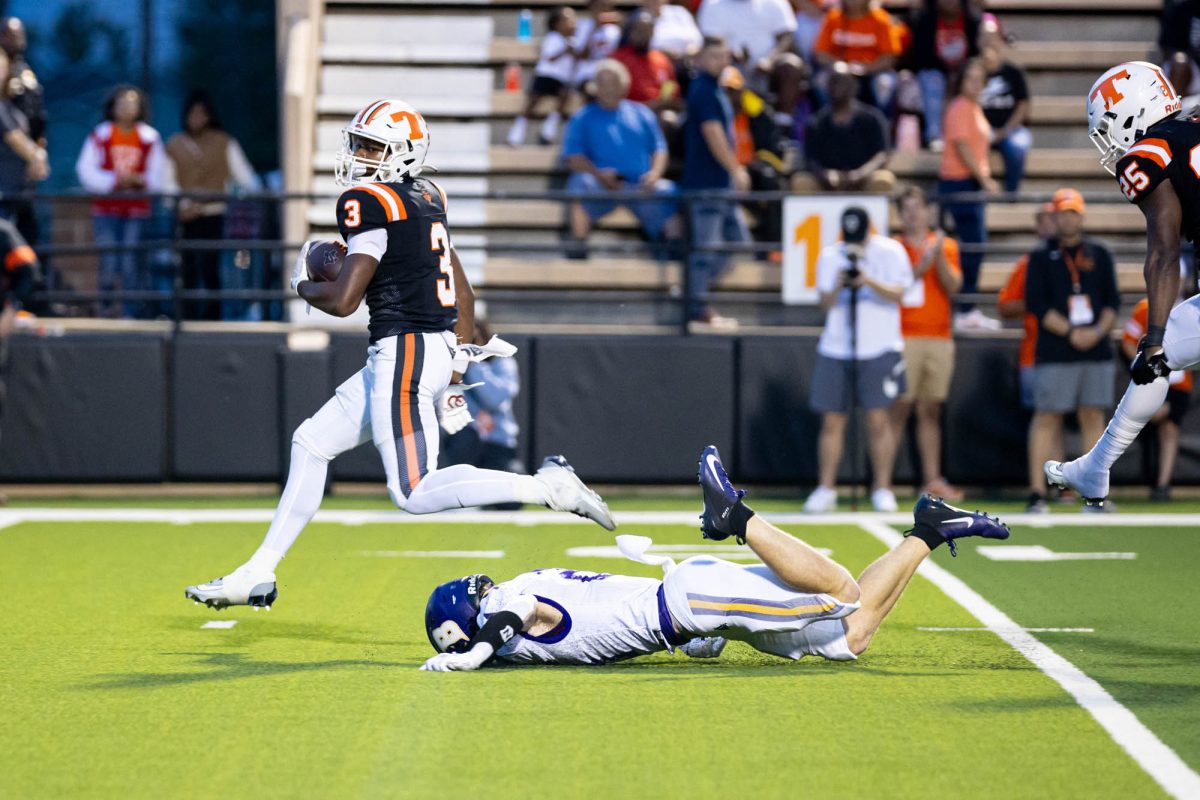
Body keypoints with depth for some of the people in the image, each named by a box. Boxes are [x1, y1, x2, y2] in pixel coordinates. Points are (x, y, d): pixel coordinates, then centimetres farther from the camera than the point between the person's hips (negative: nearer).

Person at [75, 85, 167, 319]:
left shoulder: (150, 137, 6)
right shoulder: (100, 135, 2)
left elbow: (158, 175, 8)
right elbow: (86, 170, -1)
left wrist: (140, 181, -12)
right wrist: (113, 181, -13)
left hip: (137, 210, 1)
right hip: (106, 209, -1)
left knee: (132, 264, -3)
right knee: (108, 262, -4)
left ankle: (130, 312, 1)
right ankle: (106, 309, 10)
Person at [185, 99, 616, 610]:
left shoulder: (371, 203, -12)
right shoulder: (425, 200, 15)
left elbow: (342, 300, -17)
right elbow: (463, 295, 17)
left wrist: (302, 284, 5)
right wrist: (454, 377, 22)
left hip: (404, 353, -10)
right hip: (437, 350, 10)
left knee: (415, 494, -11)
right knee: (312, 443, 16)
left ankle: (548, 487, -14)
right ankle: (259, 575, 21)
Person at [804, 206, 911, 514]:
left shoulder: (890, 252, 0)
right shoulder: (830, 256, 8)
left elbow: (897, 293, -9)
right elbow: (826, 304, 3)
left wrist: (869, 282, -25)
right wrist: (838, 286, -17)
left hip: (879, 348, -3)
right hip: (835, 348, 3)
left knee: (879, 419, -6)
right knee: (832, 420, 2)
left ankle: (882, 488, 3)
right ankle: (825, 489, 8)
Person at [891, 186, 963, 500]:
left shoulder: (946, 246, 12)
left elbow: (953, 285, 1)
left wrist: (939, 256, -11)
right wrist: (921, 266, -15)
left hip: (939, 339, 3)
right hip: (904, 338, -3)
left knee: (931, 410, 6)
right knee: (899, 408, -8)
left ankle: (933, 479, 7)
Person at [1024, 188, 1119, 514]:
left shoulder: (1099, 254, 13)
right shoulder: (1041, 257, 3)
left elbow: (1113, 301, 11)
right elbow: (1036, 303, -5)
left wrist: (1099, 331, -8)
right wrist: (1071, 333, -13)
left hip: (1097, 350, 3)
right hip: (1054, 353, -3)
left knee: (1093, 417, 3)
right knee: (1046, 417, -6)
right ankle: (1037, 493, -6)